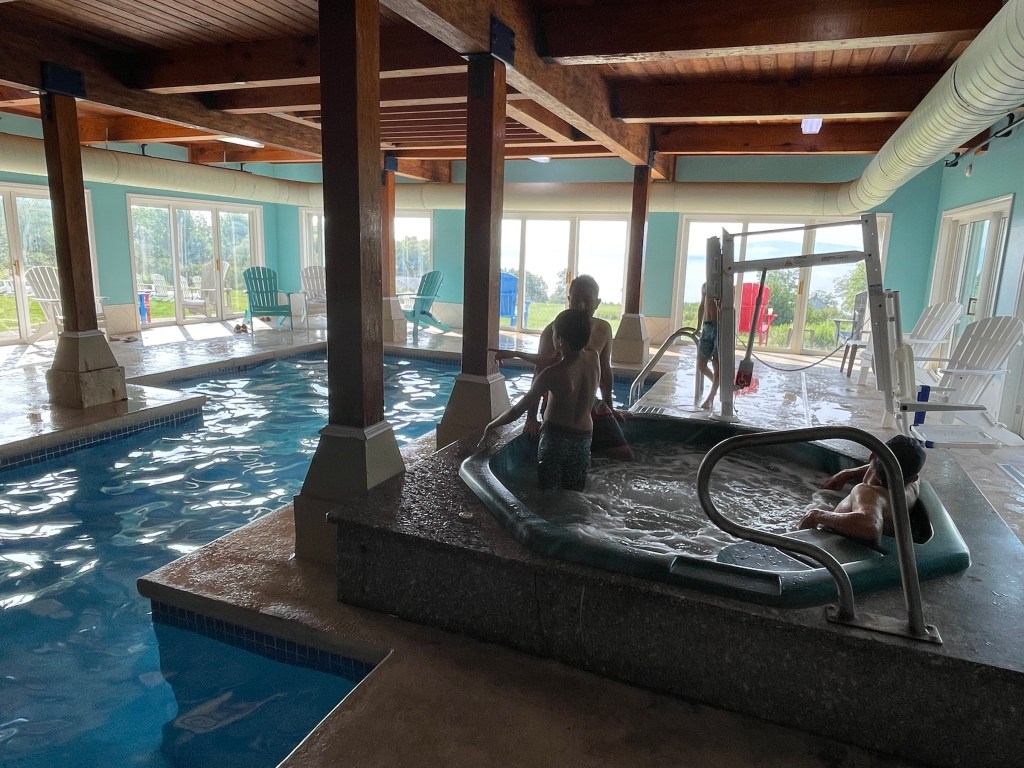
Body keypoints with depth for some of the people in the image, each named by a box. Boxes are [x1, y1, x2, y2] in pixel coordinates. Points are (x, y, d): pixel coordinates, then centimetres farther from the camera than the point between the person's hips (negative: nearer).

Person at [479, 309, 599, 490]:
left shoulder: (552, 375, -23)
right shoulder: (593, 358, -7)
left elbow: (518, 410, -15)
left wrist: (491, 426, 1)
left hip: (555, 436, -5)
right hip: (584, 436, 5)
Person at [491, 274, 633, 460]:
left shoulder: (603, 329, 1)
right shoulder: (553, 330, -14)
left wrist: (609, 406, 18)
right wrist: (531, 417, -20)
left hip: (592, 406, 5)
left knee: (625, 455, -2)